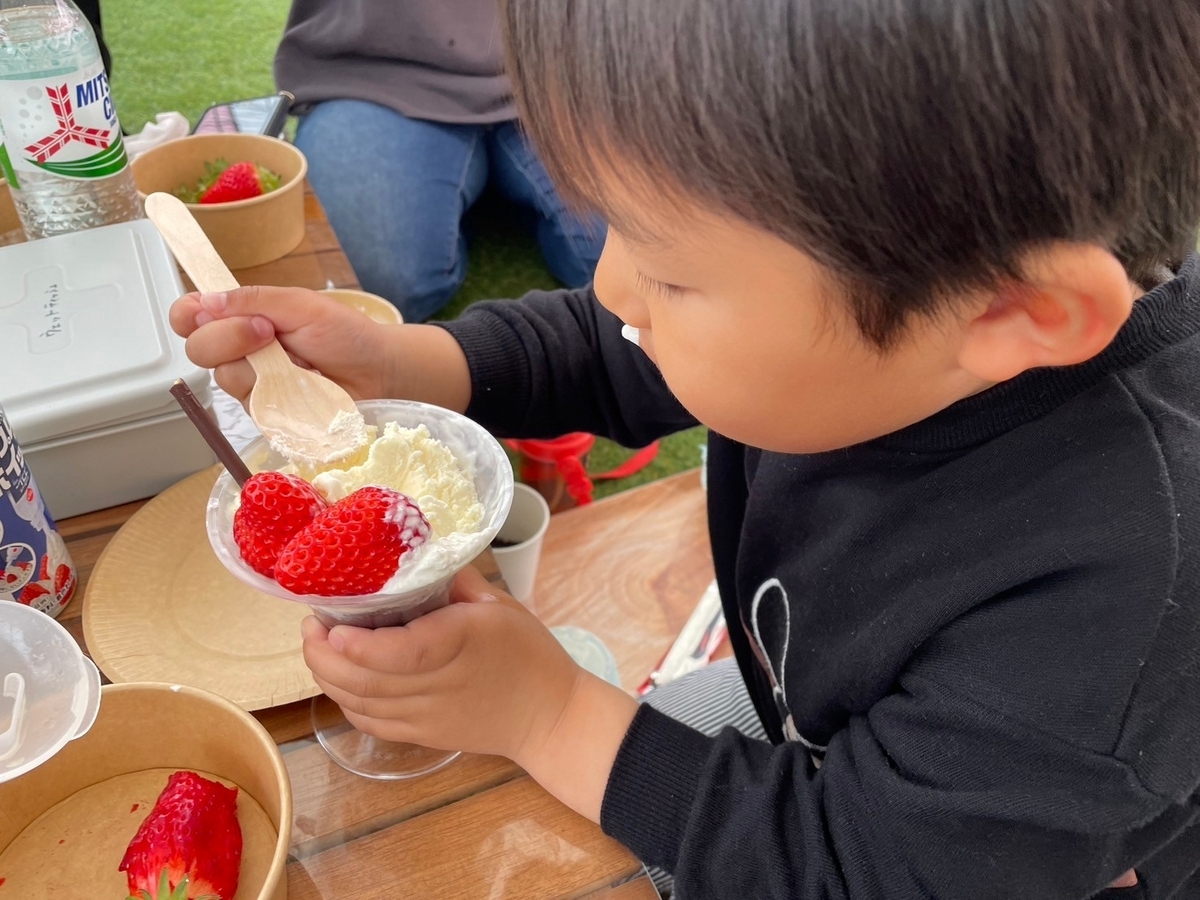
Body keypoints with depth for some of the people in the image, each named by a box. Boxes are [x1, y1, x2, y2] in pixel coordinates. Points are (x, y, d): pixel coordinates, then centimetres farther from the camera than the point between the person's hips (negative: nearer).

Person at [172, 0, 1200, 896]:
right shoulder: (871, 285, -24)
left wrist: (549, 713, -28)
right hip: (821, 727, 5)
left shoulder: (1102, 602, -41)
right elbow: (610, 358, -5)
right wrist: (387, 364, -19)